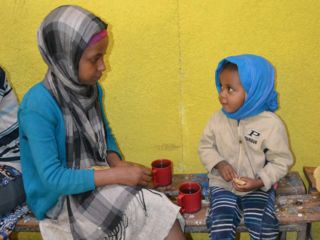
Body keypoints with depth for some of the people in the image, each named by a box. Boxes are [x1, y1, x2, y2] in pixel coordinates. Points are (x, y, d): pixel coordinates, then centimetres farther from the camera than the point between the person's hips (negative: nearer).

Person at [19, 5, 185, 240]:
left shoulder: (92, 89, -1)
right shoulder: (38, 106, -22)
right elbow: (52, 178, -23)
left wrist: (117, 163, -8)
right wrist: (116, 175, -24)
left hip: (97, 182, 6)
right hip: (62, 199, -6)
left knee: (162, 217, -16)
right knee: (149, 214, -22)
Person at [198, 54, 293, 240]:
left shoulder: (272, 124, -15)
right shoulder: (218, 119, -7)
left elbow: (281, 162, -7)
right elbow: (205, 147, 6)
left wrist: (258, 182, -20)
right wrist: (219, 164, -14)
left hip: (258, 188, -1)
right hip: (224, 185, 2)